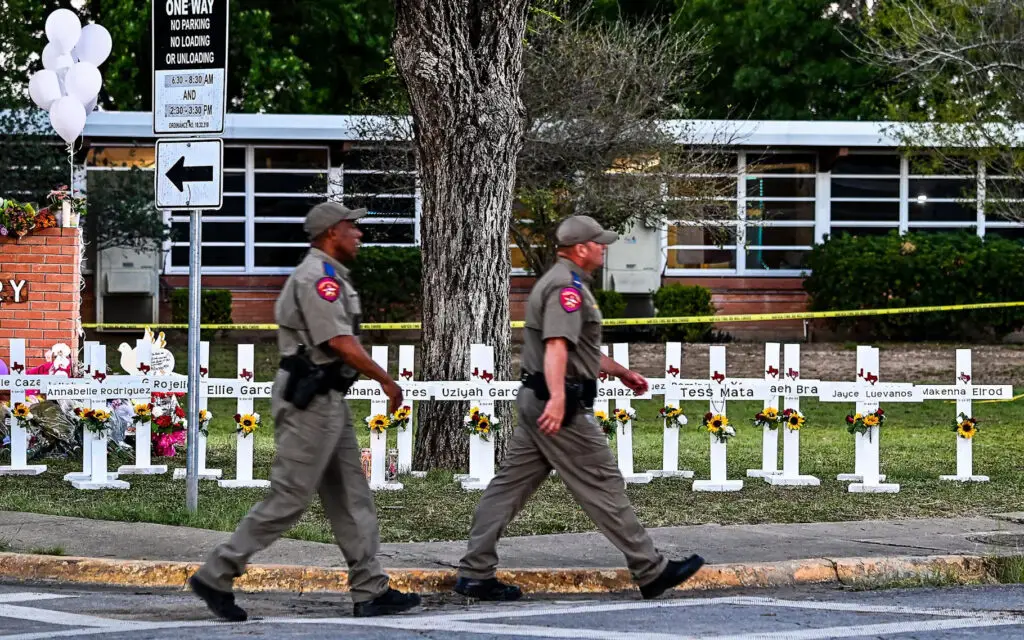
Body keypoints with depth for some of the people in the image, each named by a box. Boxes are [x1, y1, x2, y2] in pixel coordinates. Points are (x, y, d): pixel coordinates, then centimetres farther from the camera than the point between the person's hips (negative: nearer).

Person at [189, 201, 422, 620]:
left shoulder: (326, 275, 17)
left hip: (327, 401, 11)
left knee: (351, 497, 9)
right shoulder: (319, 276, -16)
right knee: (288, 499, -7)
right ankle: (216, 576, -1)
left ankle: (370, 591, 10)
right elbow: (340, 343, -21)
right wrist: (386, 380, -13)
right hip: (311, 402, -11)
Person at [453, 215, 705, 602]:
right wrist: (557, 398, -42)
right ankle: (650, 572, 1)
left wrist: (622, 372, 44)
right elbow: (557, 345, -30)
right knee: (601, 485, -5)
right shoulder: (568, 287, -14)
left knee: (511, 485, 8)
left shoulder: (561, 281, 21)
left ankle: (475, 573, 7)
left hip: (535, 402, 11)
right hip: (561, 408, -11)